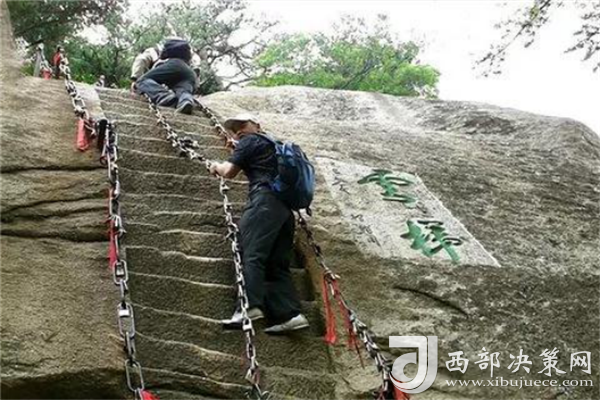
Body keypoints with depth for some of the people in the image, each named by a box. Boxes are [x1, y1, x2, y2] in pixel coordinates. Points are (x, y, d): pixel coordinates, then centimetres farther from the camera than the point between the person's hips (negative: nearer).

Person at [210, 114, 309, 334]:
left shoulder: (250, 141, 9)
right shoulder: (274, 145, 33)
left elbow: (229, 172, 4)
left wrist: (217, 167, 25)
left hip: (264, 200, -8)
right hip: (285, 207, 8)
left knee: (252, 254, -17)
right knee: (277, 264, 3)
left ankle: (251, 306, -32)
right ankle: (289, 314, -8)